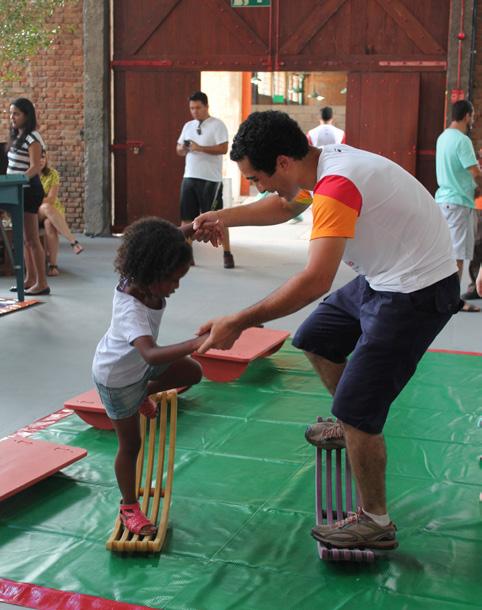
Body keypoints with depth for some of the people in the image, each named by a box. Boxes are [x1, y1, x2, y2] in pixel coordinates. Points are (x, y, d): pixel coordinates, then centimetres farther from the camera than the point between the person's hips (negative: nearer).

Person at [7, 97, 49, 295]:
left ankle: (42, 283, -2)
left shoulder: (32, 138, -12)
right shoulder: (16, 137, 16)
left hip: (28, 190, -9)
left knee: (32, 239, -6)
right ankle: (30, 279, 19)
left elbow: (34, 168, -21)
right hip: (18, 190, 9)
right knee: (24, 239, 12)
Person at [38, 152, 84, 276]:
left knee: (49, 223, -35)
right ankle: (73, 241, -39)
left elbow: (51, 198, -8)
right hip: (33, 213, 0)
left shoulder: (52, 174, 1)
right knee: (47, 207, -35)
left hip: (54, 210, 0)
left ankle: (53, 264, -35)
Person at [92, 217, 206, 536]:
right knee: (130, 444, 7)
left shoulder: (143, 282, -20)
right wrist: (194, 344, -71)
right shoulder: (130, 309, -43)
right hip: (117, 377, -7)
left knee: (193, 372, 8)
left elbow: (170, 239, -4)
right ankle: (129, 507, 28)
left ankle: (143, 394, 30)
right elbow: (151, 354, -59)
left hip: (138, 363, 7)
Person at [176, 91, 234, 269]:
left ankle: (227, 253, 5)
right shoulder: (188, 126, 15)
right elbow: (179, 150, 17)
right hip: (189, 177, 6)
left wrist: (200, 148, -22)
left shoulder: (217, 125, -4)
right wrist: (183, 148, -6)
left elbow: (223, 148, -15)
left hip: (210, 179, -6)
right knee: (187, 217, 6)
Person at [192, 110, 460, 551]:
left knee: (357, 410, -7)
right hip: (382, 278, 10)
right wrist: (226, 217, 8)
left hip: (418, 290, -10)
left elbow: (316, 281, -38)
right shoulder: (321, 163, 1)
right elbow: (285, 206, 23)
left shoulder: (337, 184, -29)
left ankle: (376, 524, 10)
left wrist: (237, 323, -35)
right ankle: (354, 426, 39)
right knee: (315, 340, 21)